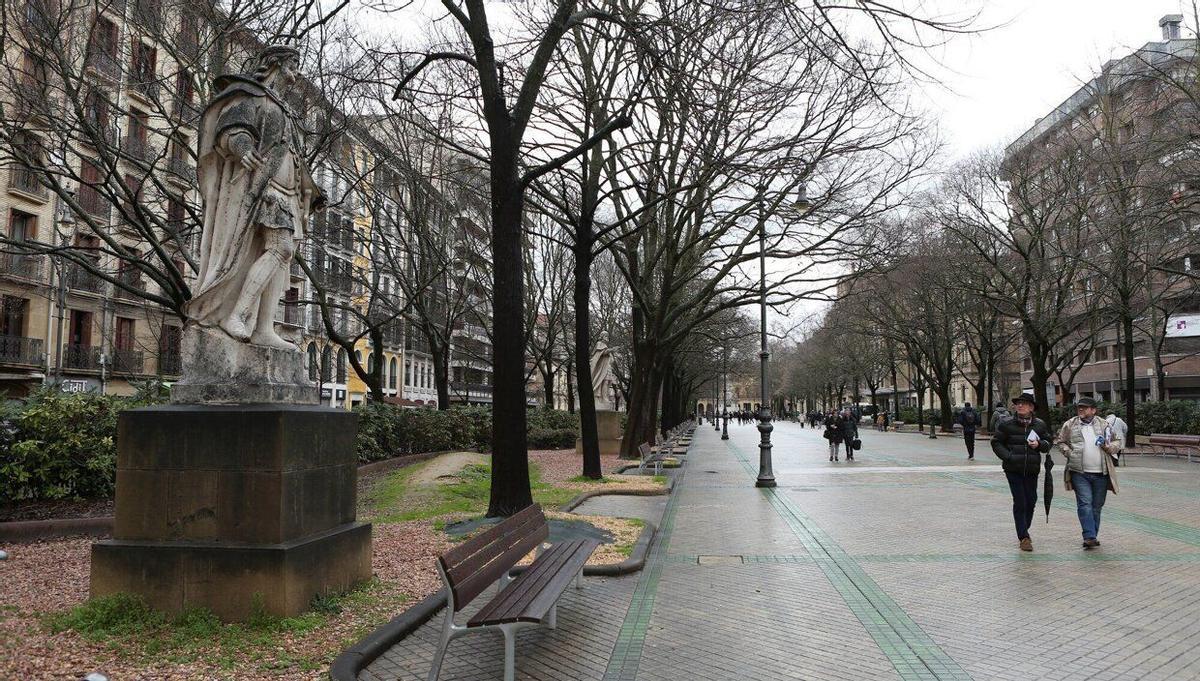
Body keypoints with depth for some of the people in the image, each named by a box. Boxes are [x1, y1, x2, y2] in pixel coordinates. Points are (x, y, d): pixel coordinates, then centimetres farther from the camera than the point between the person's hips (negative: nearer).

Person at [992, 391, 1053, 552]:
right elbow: (996, 442, 2)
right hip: (1014, 470, -3)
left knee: (1031, 502, 10)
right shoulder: (1007, 425, -3)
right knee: (1019, 502, -5)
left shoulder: (1040, 425, 4)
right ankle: (1024, 537, 1)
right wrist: (1008, 456, -11)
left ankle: (1023, 532, 31)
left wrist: (1039, 444, -10)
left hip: (1032, 470, 3)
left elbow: (1048, 442, 13)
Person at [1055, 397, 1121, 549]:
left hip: (1101, 473, 2)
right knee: (1085, 504, -9)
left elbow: (1117, 443, 14)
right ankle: (1090, 537, -11)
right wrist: (1068, 452, -3)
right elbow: (1060, 441, 13)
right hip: (1079, 472, -2)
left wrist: (1107, 446, -7)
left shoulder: (1104, 425, 9)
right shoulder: (1070, 424, 5)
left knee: (1097, 505, 10)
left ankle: (1093, 536, 21)